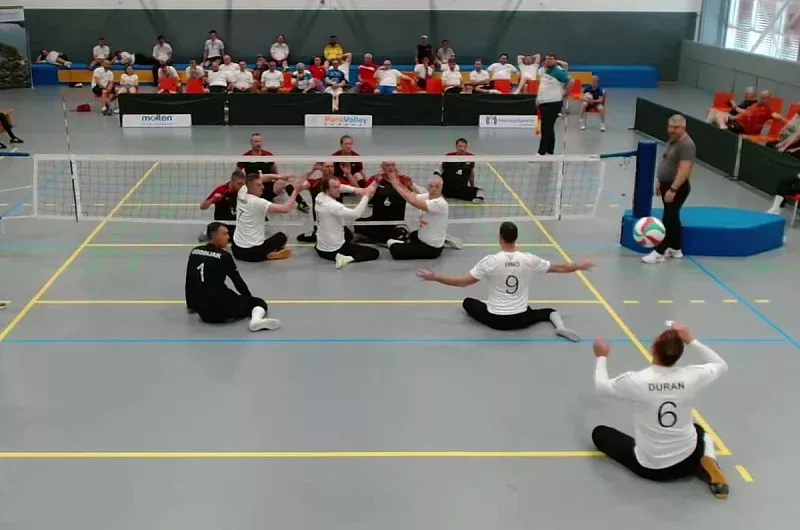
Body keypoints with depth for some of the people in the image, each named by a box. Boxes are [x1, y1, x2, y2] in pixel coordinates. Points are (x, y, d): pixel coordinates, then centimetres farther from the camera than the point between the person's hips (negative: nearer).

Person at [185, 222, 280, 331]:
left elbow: (189, 280, 17)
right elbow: (237, 280, 3)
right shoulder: (223, 256, -6)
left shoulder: (195, 252, 8)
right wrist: (250, 298, 21)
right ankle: (256, 319, -23)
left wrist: (190, 305, 30)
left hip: (202, 310, 6)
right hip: (221, 307, -6)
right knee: (259, 302, 7)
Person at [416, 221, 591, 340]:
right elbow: (558, 268, 4)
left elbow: (463, 282, -15)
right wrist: (579, 266, 21)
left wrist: (435, 277, -6)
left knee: (468, 302, 26)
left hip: (496, 320, -1)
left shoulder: (490, 261, -16)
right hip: (521, 319, 1)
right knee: (549, 311, 27)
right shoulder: (528, 259, -9)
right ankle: (560, 327, -6)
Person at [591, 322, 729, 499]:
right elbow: (722, 365, 5)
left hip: (649, 466, -2)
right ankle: (707, 466, 5)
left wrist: (601, 357, 17)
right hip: (687, 460, 2)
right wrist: (692, 341, 4)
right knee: (700, 431, 37)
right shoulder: (691, 376, -17)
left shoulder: (636, 380, -23)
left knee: (599, 432, 18)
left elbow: (601, 385, -1)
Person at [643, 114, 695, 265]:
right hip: (667, 185, 10)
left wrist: (673, 189, -31)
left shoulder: (686, 145, -21)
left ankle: (659, 252, -2)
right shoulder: (672, 140, 10)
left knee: (669, 219, -5)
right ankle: (675, 249, 26)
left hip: (677, 188, -10)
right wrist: (660, 182, 21)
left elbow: (684, 170, -28)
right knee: (673, 218, 16)